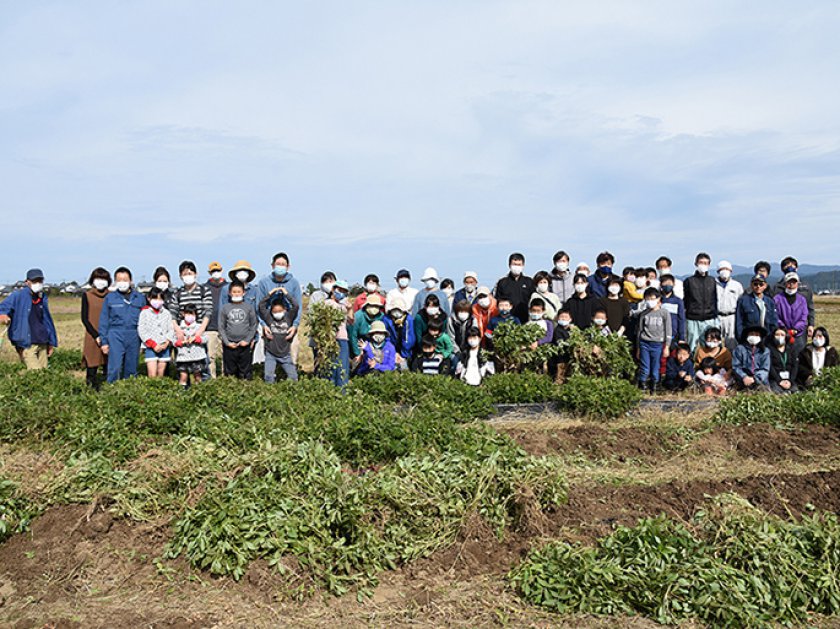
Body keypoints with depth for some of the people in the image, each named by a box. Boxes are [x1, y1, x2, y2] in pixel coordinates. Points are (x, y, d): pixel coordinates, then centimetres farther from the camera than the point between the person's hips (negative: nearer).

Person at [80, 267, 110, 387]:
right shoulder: (87, 295, 4)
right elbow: (84, 318, 0)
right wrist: (96, 336, -9)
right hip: (92, 338, -2)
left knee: (108, 369, 2)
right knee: (91, 369, -4)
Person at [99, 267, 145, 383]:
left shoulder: (140, 297, 7)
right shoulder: (110, 298, 4)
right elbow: (104, 321, 6)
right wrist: (104, 341, 1)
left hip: (134, 336, 2)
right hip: (115, 335, -2)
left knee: (131, 369, 10)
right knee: (114, 368, -10)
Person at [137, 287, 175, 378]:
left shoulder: (166, 313, 11)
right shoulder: (145, 312, 2)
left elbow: (171, 330, 9)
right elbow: (141, 331, -3)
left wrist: (167, 343, -9)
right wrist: (153, 344, -10)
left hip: (164, 348, 3)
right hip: (150, 347, -3)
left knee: (161, 375, 6)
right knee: (152, 375, -11)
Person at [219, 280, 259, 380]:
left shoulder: (249, 307, 4)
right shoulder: (225, 308, 5)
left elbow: (254, 325, 4)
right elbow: (221, 327, 6)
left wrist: (248, 340, -7)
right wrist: (227, 342, -4)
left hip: (245, 345, -1)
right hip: (229, 345, 1)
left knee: (245, 371, 2)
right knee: (230, 371, 5)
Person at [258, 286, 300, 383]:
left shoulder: (289, 317, -3)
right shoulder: (268, 318, -3)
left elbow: (296, 306, -14)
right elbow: (261, 305, -10)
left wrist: (286, 293, -11)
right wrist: (270, 293, -10)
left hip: (285, 354, 1)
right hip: (270, 354, 0)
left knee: (293, 377, 1)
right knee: (268, 377, -7)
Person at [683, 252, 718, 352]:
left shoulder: (712, 281, 12)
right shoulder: (689, 281, 5)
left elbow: (715, 299, 14)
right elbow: (684, 301, 5)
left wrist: (715, 315, 9)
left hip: (710, 319, 2)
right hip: (693, 321, -2)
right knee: (693, 348, -1)